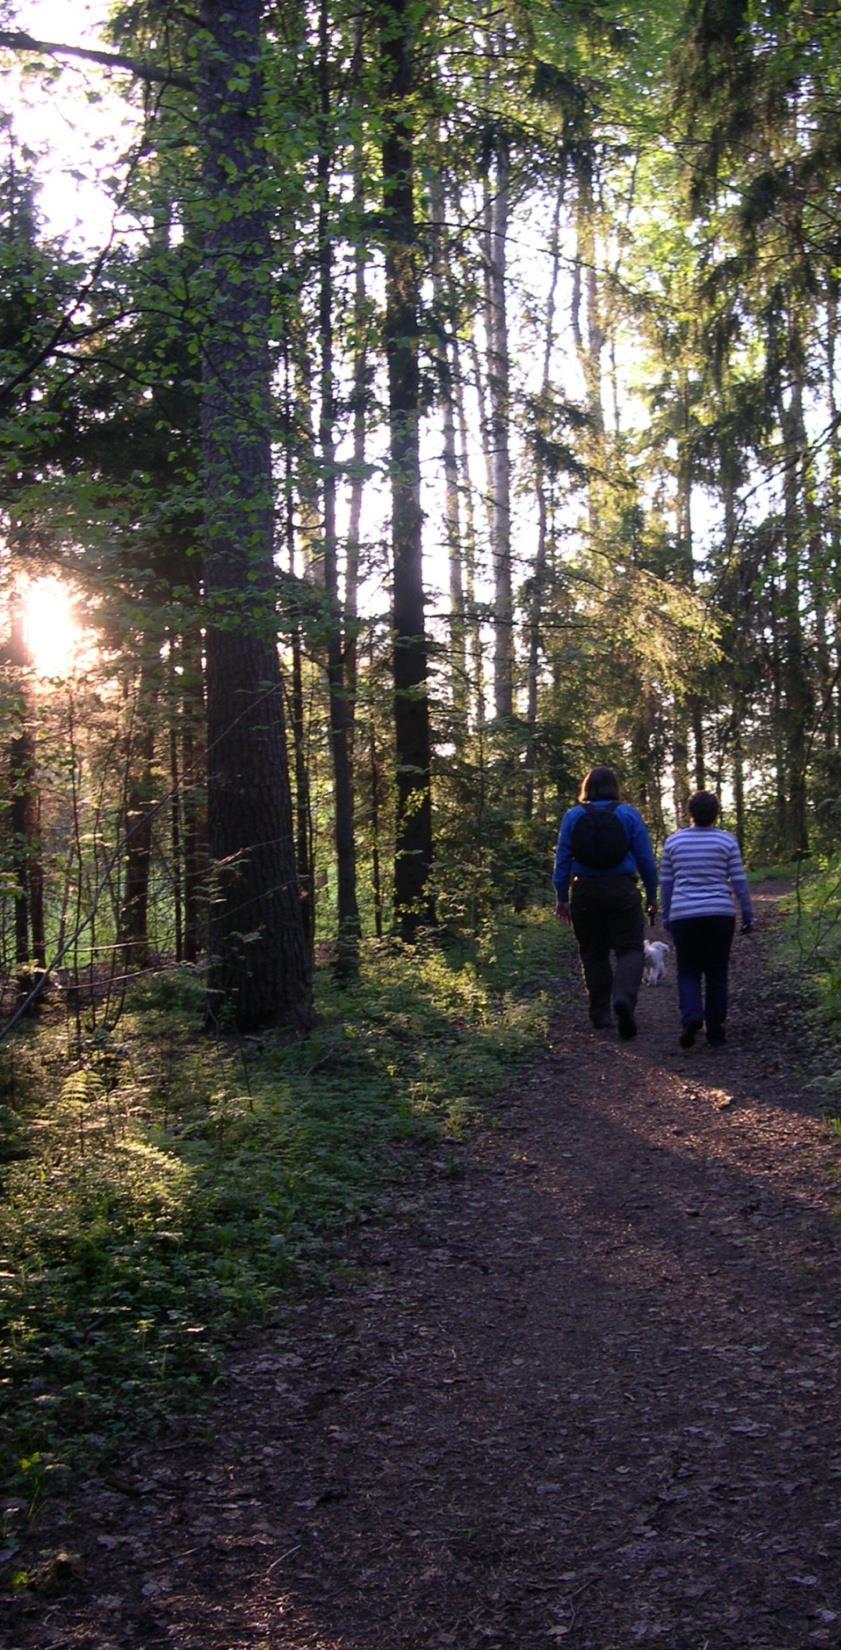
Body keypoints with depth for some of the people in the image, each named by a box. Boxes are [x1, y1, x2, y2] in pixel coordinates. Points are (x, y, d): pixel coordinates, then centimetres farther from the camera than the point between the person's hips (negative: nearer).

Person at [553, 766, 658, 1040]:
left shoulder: (572, 816, 2)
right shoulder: (629, 814, 0)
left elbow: (562, 860, 1)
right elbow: (645, 859, 0)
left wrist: (562, 898, 7)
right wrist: (652, 896, 8)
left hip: (585, 892, 2)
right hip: (622, 891, -2)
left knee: (593, 953, 13)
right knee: (630, 949, 1)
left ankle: (600, 1012, 14)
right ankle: (624, 998, -24)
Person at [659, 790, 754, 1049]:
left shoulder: (673, 841, 3)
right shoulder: (726, 840, -1)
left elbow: (666, 883, 7)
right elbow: (739, 881, -1)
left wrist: (667, 916, 17)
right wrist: (748, 914, 8)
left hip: (684, 916, 0)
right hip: (720, 915, 0)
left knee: (688, 972, 9)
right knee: (717, 974, 10)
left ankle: (691, 1018, -16)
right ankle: (715, 1032, 11)